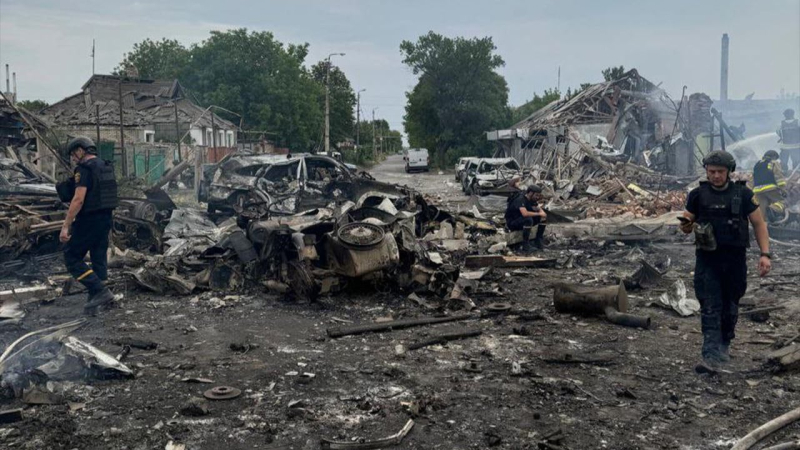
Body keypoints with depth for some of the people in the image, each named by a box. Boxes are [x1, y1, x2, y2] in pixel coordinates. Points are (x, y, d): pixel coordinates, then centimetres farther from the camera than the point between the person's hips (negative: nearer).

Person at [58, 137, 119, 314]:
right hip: (106, 219, 9)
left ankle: (100, 291, -10)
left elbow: (78, 200, -22)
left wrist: (66, 226, -22)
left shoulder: (84, 169, -15)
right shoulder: (107, 168, 13)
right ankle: (95, 299, 17)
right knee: (99, 259, 12)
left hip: (88, 220, -8)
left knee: (72, 257, 1)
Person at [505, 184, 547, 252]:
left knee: (544, 217, -4)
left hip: (523, 220, 9)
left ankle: (538, 241, 2)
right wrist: (538, 214, -30)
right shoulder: (520, 199, -27)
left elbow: (539, 209, 8)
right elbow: (525, 213, -42)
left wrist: (542, 212, -17)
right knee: (528, 219, -37)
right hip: (512, 223, -9)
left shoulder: (531, 199, -1)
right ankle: (525, 245, -27)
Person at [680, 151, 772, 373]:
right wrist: (686, 225, -18)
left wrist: (765, 254, -6)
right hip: (707, 259, -1)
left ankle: (724, 345, 34)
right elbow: (687, 225, 7)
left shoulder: (743, 194, -1)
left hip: (735, 259, 1)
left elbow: (759, 224, 3)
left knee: (730, 306, 14)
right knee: (710, 308, -6)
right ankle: (711, 356, -10)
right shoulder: (698, 195, 1)